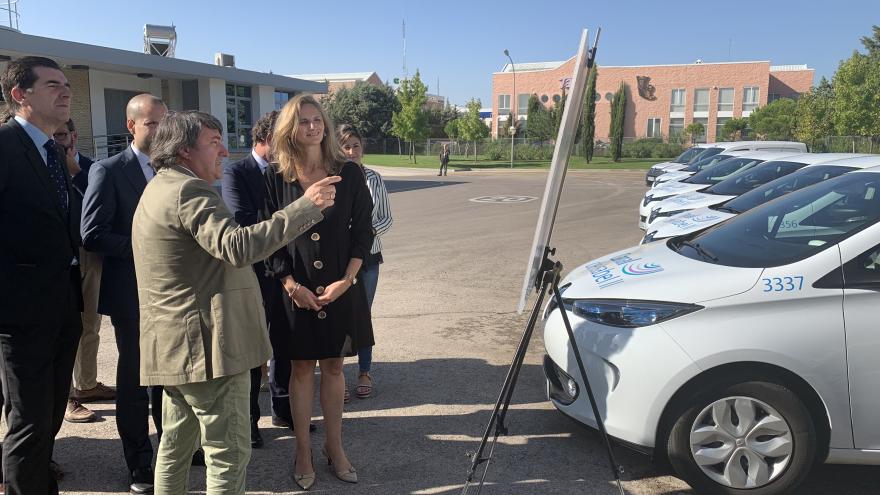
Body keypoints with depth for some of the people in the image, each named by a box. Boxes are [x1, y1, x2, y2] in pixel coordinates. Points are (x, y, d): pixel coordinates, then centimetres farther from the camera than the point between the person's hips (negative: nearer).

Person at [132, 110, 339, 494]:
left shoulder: (161, 188, 18)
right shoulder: (188, 191, -17)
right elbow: (236, 247, -32)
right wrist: (307, 206, -32)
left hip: (176, 345, 11)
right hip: (207, 345, -11)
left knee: (175, 445, 20)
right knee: (229, 454, -2)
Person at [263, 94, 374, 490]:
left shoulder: (349, 174, -1)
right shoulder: (276, 177, -3)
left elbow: (362, 230, 1)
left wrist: (347, 280, -9)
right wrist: (292, 286, -10)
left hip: (341, 287, 1)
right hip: (296, 289, -1)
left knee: (333, 366, 12)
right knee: (302, 368, 9)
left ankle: (334, 447, 27)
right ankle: (303, 453, 23)